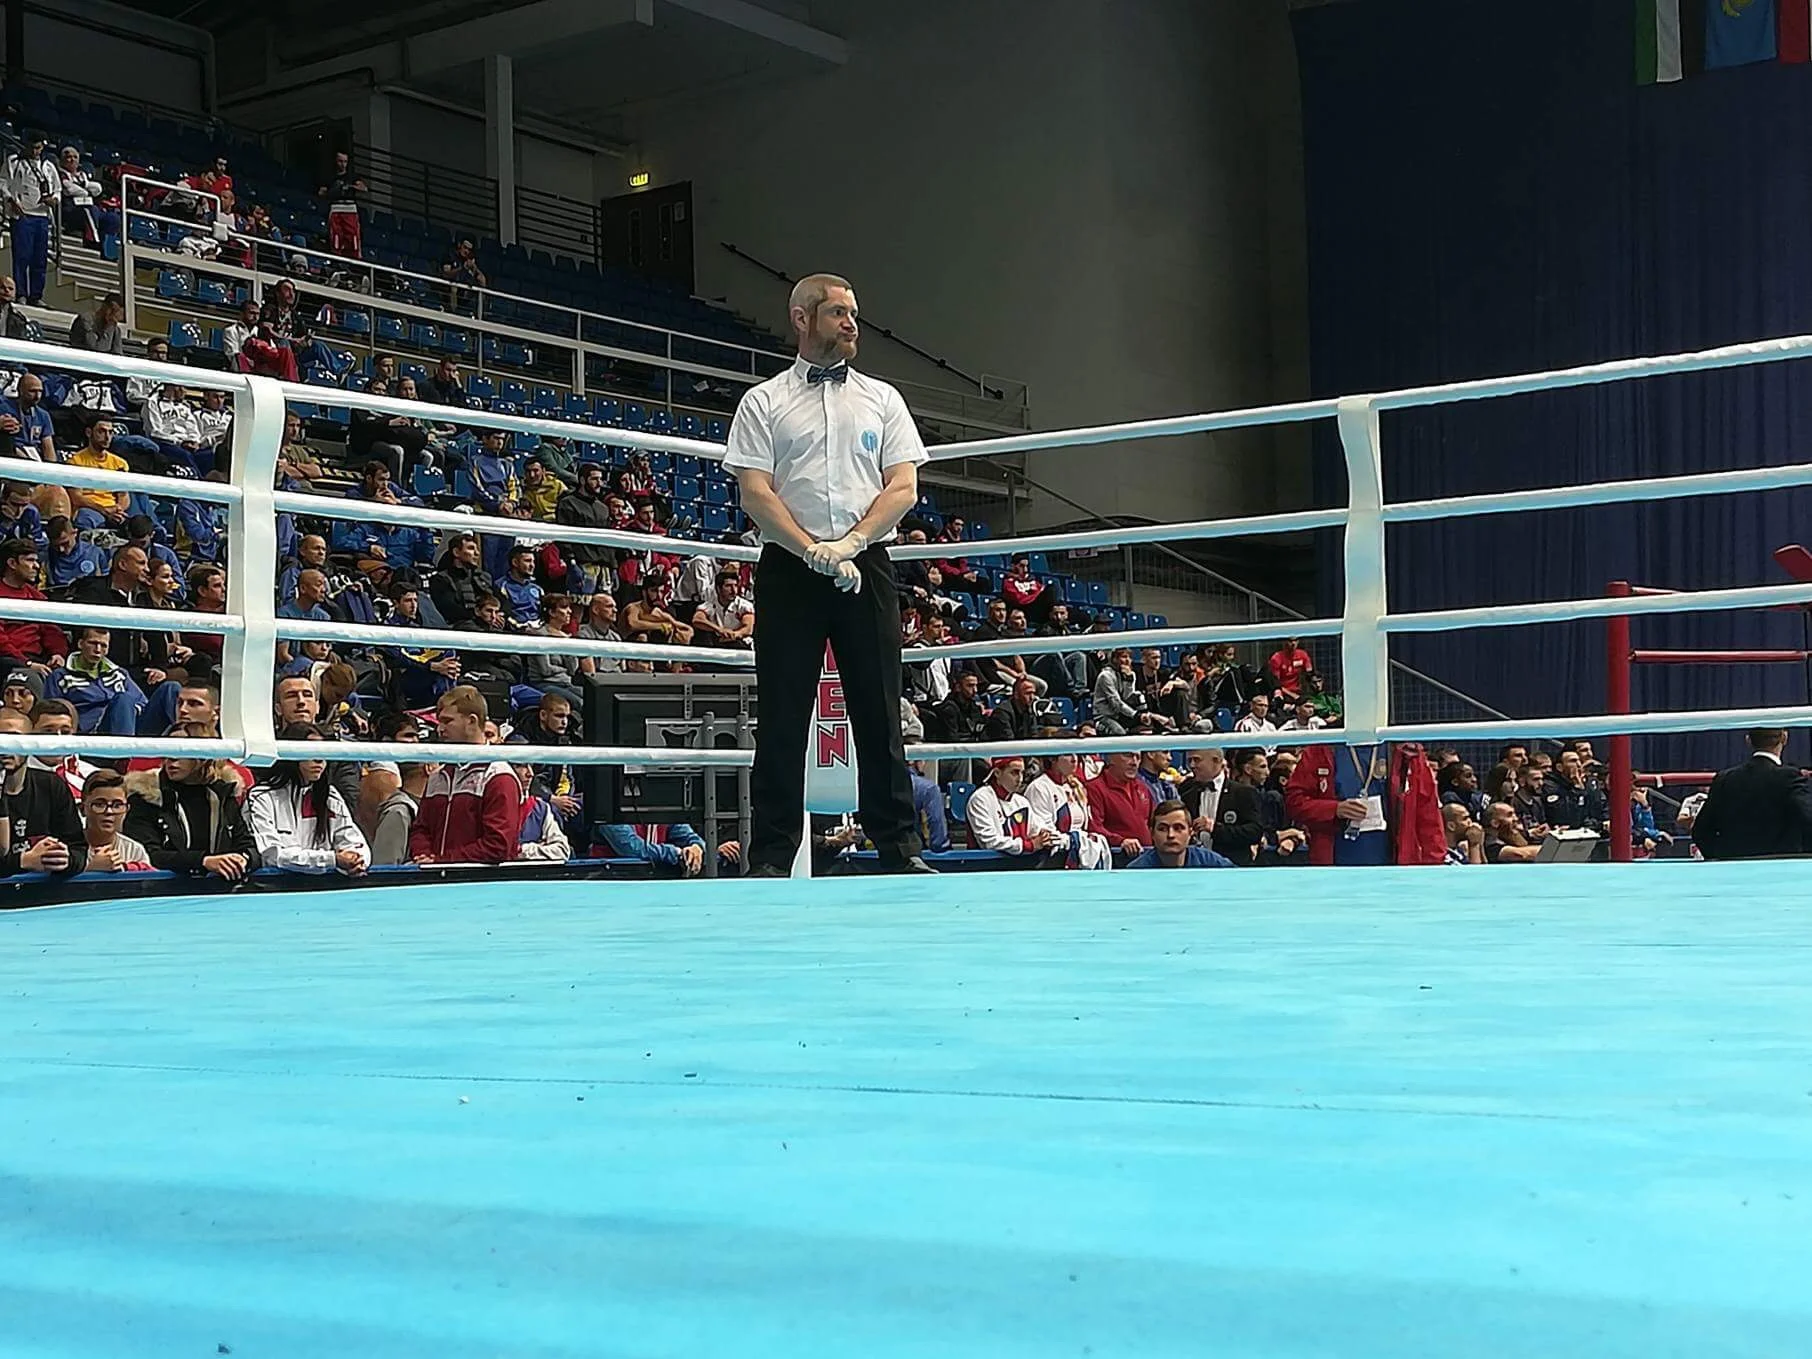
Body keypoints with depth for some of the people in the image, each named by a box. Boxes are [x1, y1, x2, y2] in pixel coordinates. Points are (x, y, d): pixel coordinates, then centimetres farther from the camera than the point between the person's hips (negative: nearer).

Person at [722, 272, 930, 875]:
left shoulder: (882, 399, 14)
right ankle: (771, 856, 3)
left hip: (866, 568, 2)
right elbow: (755, 492, -1)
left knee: (879, 711, 1)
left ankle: (899, 847, 6)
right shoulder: (763, 402, 8)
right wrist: (815, 551, -13)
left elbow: (903, 488, 5)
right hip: (789, 570, -2)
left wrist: (850, 543, -10)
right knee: (783, 714, -1)